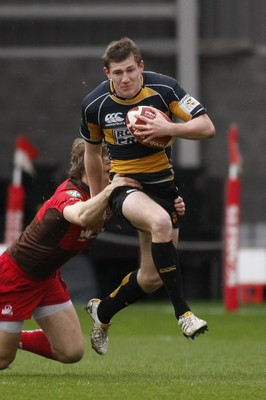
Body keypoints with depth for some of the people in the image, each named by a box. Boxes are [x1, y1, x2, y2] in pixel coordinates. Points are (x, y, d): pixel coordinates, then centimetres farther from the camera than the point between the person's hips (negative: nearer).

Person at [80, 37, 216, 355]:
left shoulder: (164, 88, -11)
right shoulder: (94, 105, -8)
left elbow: (206, 128, -12)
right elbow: (92, 150, 11)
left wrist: (168, 129, -28)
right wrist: (96, 199, 15)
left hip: (162, 182, 3)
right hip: (124, 183, -2)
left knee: (152, 278, 4)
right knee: (160, 221, -37)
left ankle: (102, 312, 34)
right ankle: (182, 313, -33)